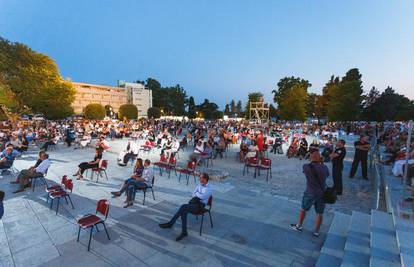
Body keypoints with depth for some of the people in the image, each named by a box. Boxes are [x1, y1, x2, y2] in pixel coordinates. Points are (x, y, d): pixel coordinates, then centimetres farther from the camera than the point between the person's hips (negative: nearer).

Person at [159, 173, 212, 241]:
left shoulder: (209, 189, -6)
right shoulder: (199, 185, 17)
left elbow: (202, 197, -20)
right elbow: (193, 194, 14)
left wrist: (197, 193, -1)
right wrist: (199, 195, -5)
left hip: (200, 205, -7)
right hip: (194, 202, 7)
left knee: (183, 207, -27)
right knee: (184, 212, -23)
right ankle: (184, 232, -20)